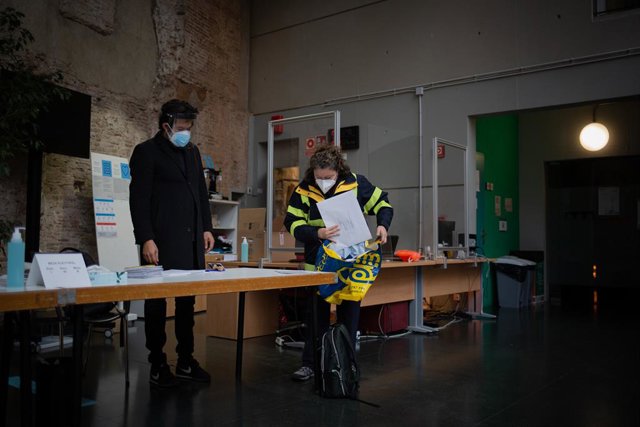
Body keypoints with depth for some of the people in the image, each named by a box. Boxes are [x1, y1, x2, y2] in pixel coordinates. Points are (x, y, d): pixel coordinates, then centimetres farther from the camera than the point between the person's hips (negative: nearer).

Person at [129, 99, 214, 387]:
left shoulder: (192, 152, 17)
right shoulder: (146, 152, -3)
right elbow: (138, 199, -9)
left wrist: (206, 228, 14)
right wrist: (146, 239, -16)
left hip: (192, 242, 6)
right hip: (162, 243, -6)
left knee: (187, 301, 9)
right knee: (157, 302, 3)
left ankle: (186, 362, 19)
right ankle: (157, 366, 13)